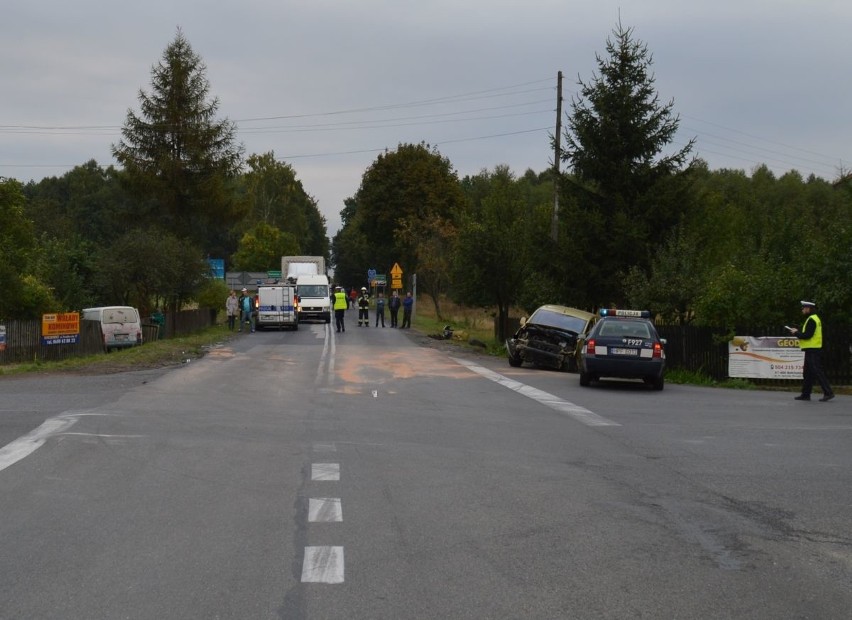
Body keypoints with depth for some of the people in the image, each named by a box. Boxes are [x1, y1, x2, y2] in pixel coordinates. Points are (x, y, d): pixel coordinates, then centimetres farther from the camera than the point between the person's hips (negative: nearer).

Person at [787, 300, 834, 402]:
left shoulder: (811, 320, -16)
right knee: (807, 373, 14)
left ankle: (828, 393, -12)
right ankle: (805, 394, 18)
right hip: (811, 349, 11)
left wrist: (796, 333, -8)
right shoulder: (813, 319, 17)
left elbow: (807, 335, -21)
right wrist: (798, 332, 9)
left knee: (817, 372, -11)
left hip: (813, 350, -11)